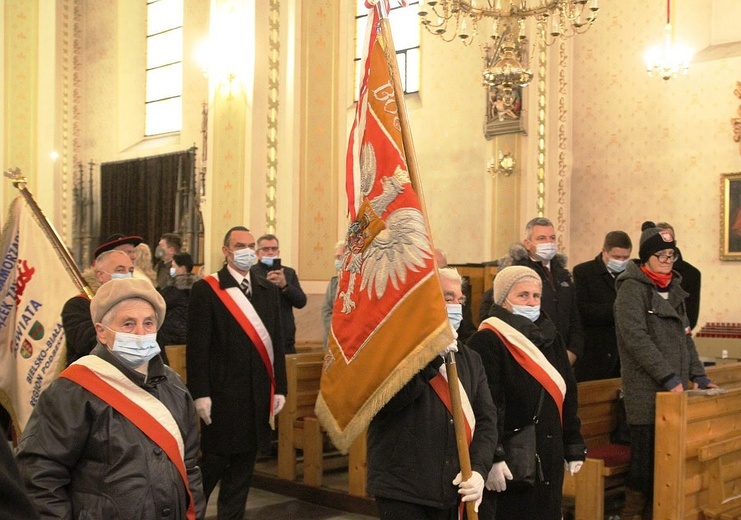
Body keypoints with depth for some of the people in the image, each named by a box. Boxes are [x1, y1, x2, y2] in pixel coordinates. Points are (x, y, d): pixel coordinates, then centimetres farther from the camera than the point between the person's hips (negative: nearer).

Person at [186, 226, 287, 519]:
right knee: (213, 463, 1)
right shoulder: (205, 289, -4)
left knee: (243, 467, 11)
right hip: (222, 393, -5)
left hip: (258, 394, 5)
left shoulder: (269, 290, 11)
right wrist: (200, 394, -13)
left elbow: (276, 341, 11)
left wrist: (279, 388, 7)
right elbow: (197, 346, -8)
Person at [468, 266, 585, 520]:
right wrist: (492, 457, -25)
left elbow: (568, 394, 15)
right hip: (508, 462, -7)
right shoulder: (487, 342, -12)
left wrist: (574, 448, 12)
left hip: (548, 458, 7)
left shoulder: (551, 338, 12)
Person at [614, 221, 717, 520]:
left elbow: (684, 336, 20)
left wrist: (697, 375, 10)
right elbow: (636, 338, -15)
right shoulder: (632, 288, -6)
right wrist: (668, 377, -17)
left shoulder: (673, 289, 17)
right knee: (646, 458, -6)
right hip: (646, 391, -7)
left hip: (675, 389, 7)